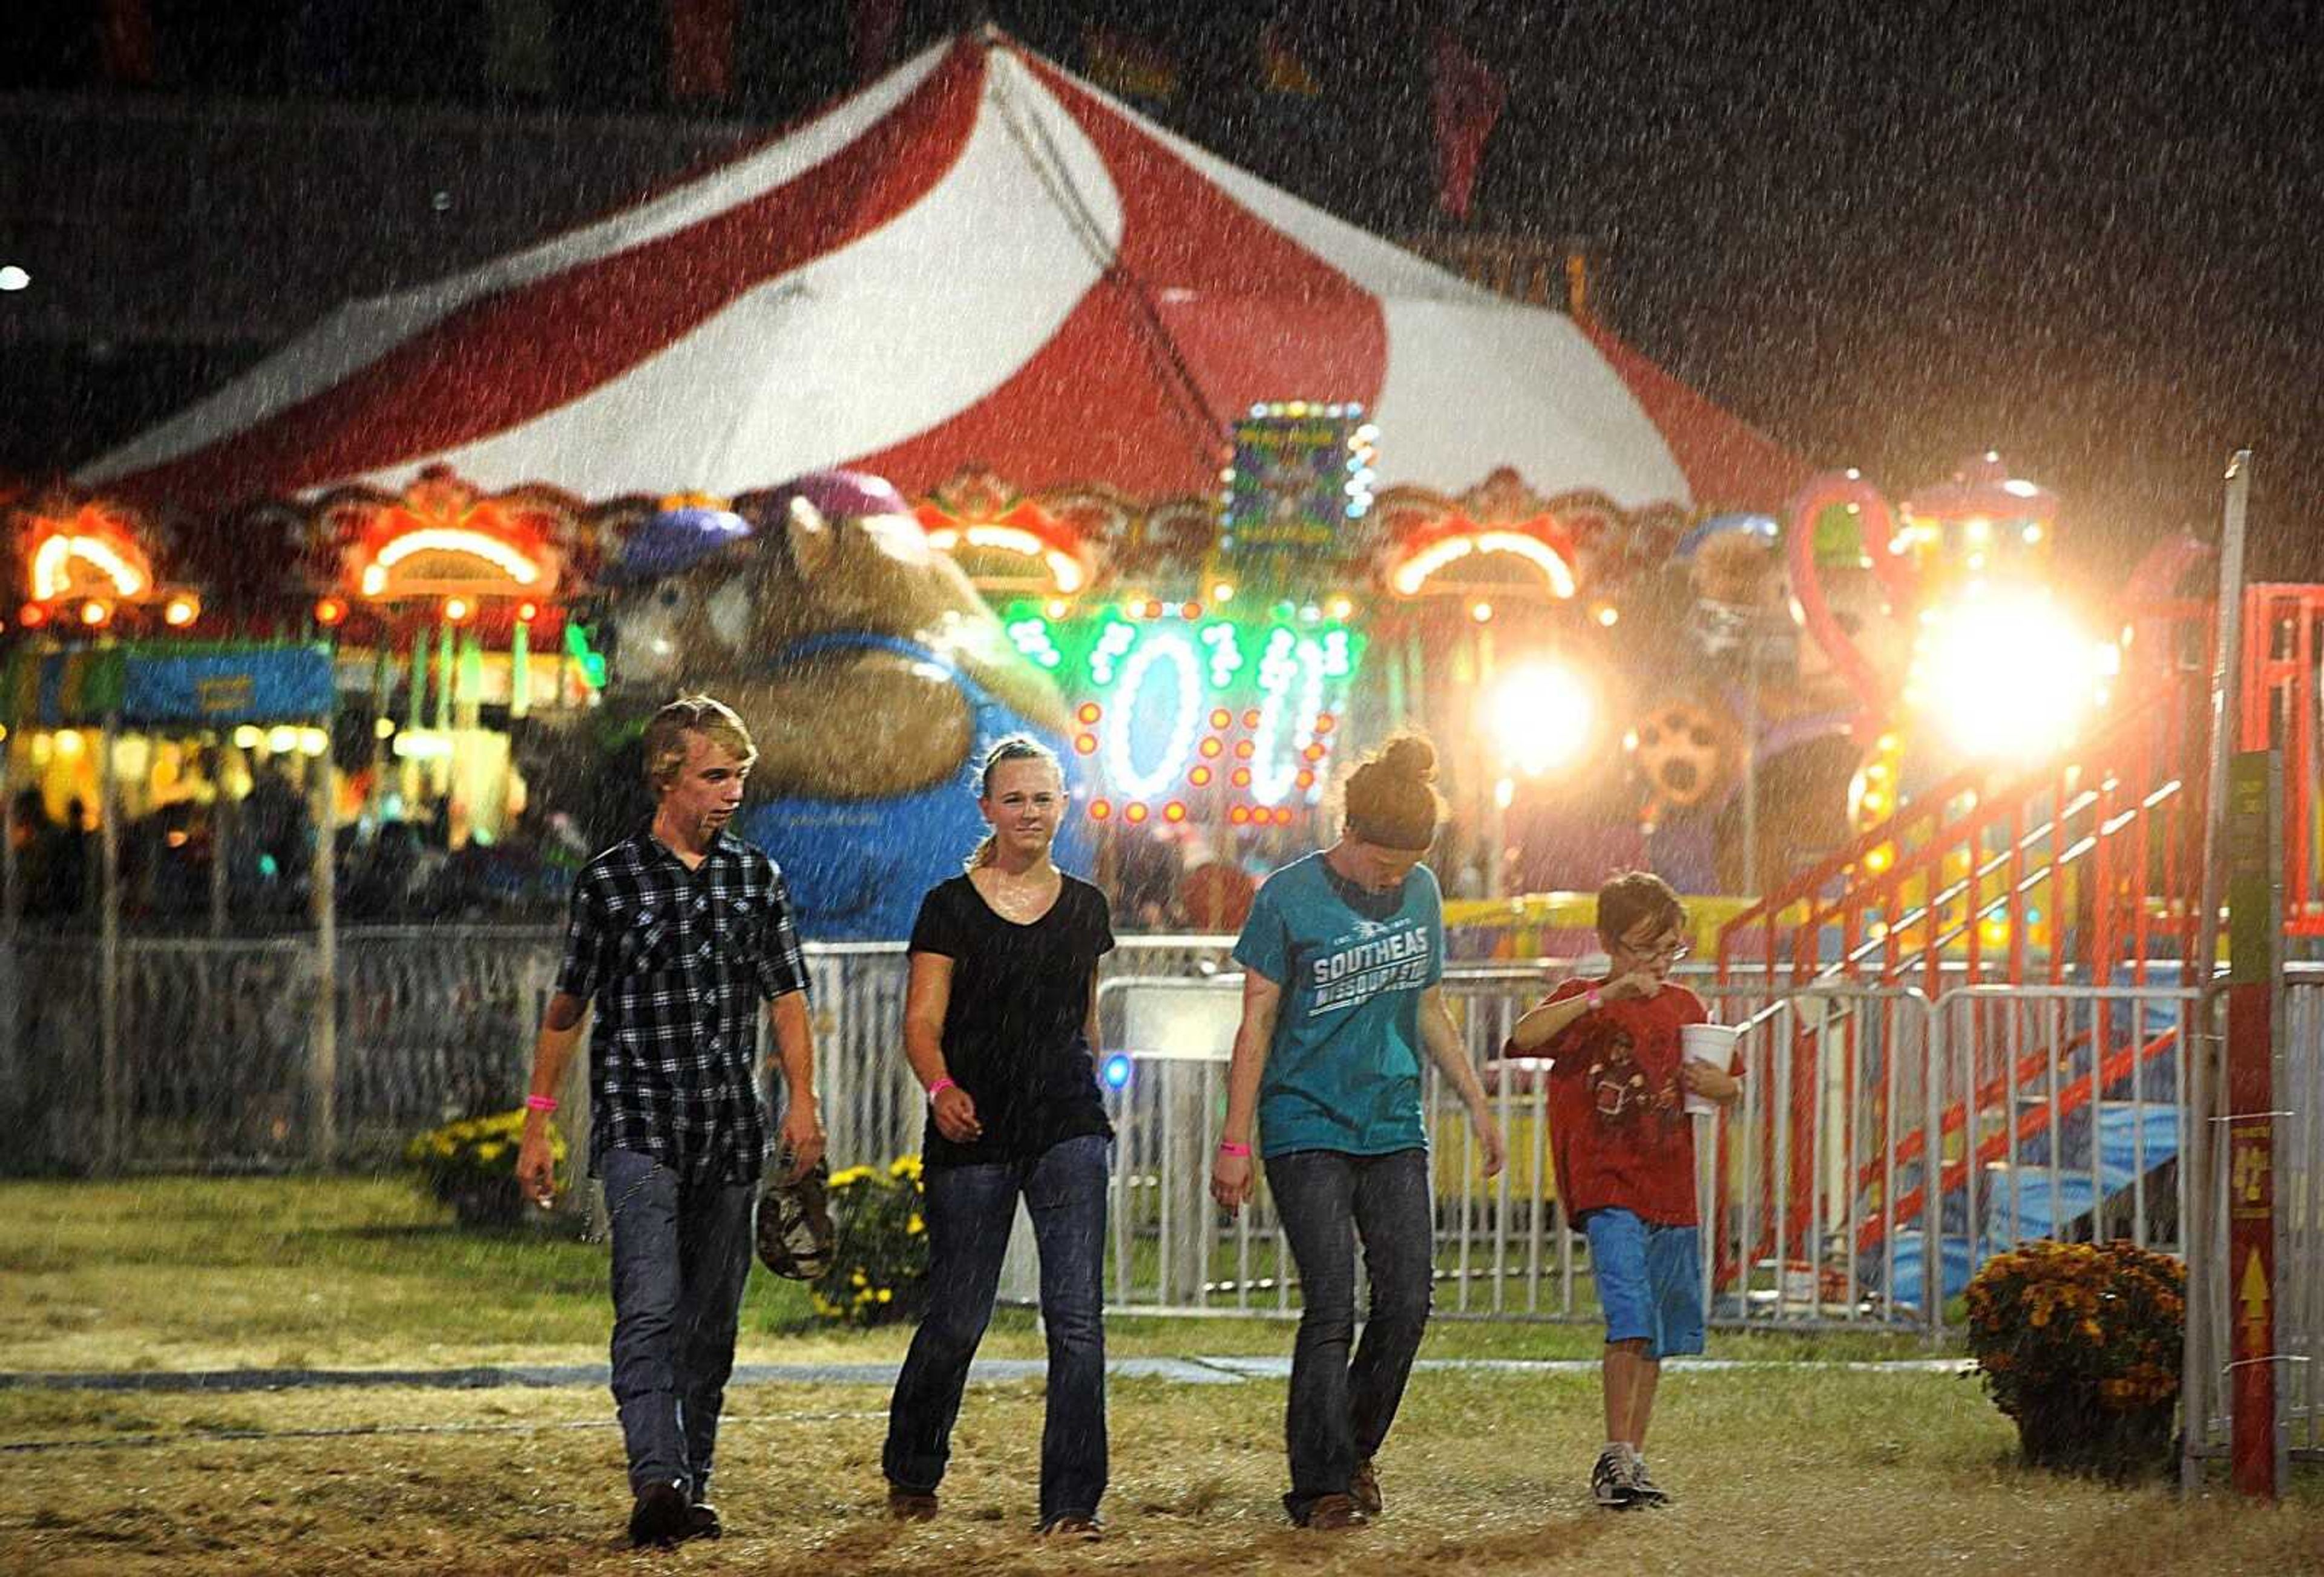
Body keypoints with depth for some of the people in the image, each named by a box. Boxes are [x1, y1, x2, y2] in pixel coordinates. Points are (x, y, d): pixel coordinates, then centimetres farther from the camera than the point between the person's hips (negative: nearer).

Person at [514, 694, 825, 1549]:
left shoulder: (756, 878, 11)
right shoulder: (611, 881, 0)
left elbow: (785, 999, 11)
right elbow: (567, 1008, 6)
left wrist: (802, 1100, -3)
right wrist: (537, 1125, 5)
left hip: (729, 1127, 4)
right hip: (638, 1121, -4)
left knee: (712, 1317, 8)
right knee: (651, 1306, -17)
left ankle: (693, 1484, 17)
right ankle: (656, 1482, -27)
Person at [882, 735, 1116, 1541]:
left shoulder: (1085, 909, 9)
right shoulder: (951, 908, -1)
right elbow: (922, 1023, -7)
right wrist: (941, 1088, -25)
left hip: (1068, 1127, 2)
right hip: (975, 1135, -2)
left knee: (1077, 1314, -11)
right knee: (957, 1319, 4)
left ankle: (1071, 1504, -9)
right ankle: (911, 1472, 29)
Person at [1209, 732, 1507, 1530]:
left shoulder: (1421, 893, 6)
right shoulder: (1289, 897, -9)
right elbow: (1256, 1026, -6)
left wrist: (1477, 1104, 18)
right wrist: (1236, 1142, -8)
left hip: (1394, 1129, 5)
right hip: (1308, 1128, -5)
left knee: (1406, 1304, 0)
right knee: (1331, 1309, -11)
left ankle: (1355, 1450, 20)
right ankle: (1321, 1484, -4)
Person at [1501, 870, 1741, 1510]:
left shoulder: (1684, 1008, 13)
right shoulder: (1583, 1002, -2)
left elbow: (1733, 1086, 23)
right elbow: (1523, 1039, -23)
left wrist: (1718, 1084, -2)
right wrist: (1604, 997, -28)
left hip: (1672, 1194, 6)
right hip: (1608, 1189, -6)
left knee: (1658, 1335, 10)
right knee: (1630, 1322, -19)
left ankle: (1632, 1458, 19)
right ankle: (1616, 1456, -17)